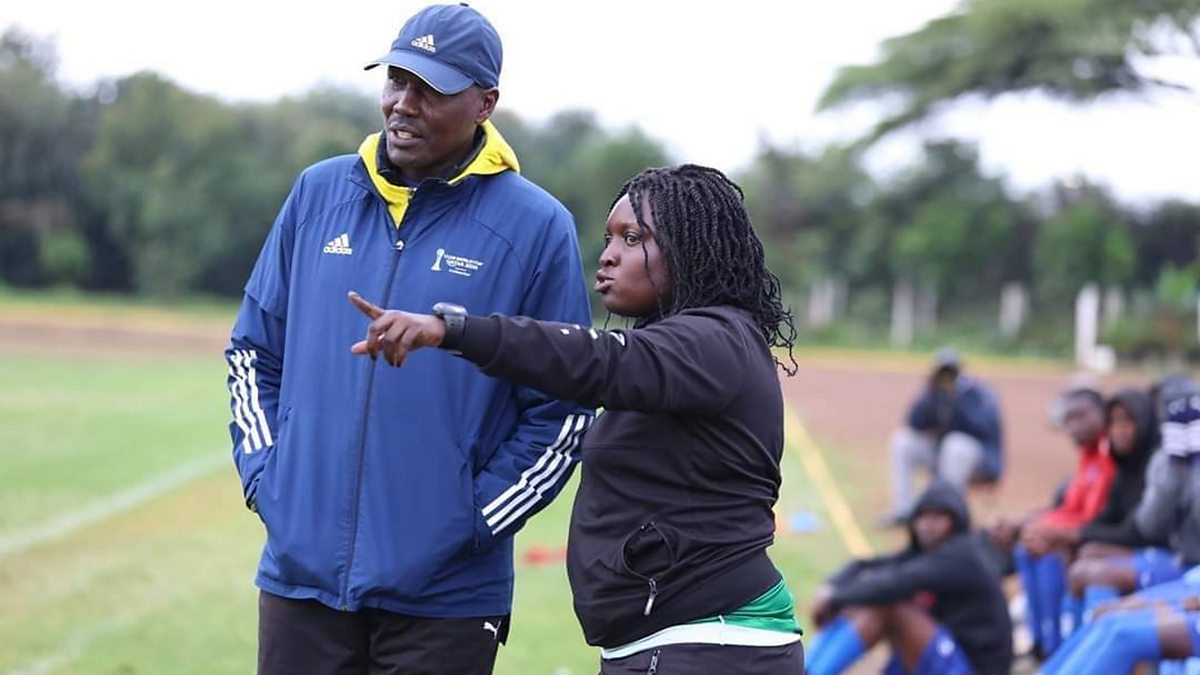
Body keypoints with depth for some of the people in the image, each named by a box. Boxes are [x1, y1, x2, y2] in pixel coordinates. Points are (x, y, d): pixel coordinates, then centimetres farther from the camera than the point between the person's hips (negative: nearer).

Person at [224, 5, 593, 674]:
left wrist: (472, 520, -8)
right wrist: (265, 477, 4)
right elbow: (255, 350, 15)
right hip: (300, 572, 3)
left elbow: (561, 411, -2)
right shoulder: (319, 193, 7)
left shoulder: (537, 226, -4)